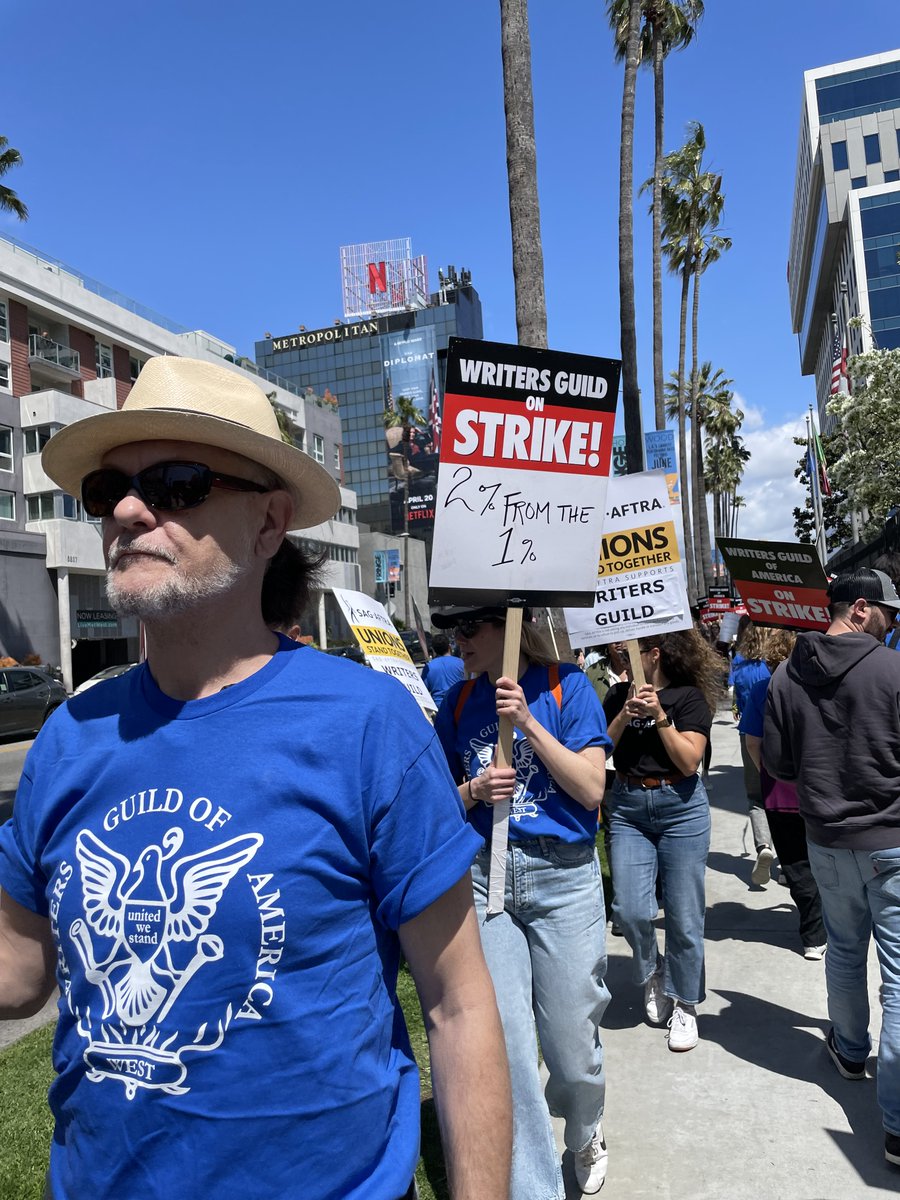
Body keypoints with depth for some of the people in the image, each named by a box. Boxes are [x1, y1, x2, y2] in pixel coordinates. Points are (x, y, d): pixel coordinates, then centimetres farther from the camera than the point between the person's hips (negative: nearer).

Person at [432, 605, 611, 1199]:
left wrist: (527, 720, -20)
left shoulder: (566, 685, -6)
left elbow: (591, 789, -12)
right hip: (486, 878, 3)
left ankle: (586, 1134, 45)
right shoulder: (460, 700, 5)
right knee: (505, 1044, 0)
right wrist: (475, 789, -10)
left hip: (564, 876, -2)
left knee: (572, 1042, 11)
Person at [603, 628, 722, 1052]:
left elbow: (689, 761, -13)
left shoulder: (690, 696, -6)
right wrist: (625, 716, -15)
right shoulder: (619, 694, 5)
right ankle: (651, 972, 28)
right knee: (630, 909, -4)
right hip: (628, 809, 3)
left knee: (683, 914, 5)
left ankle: (683, 1004, 25)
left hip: (681, 808, -3)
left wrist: (659, 716, -21)